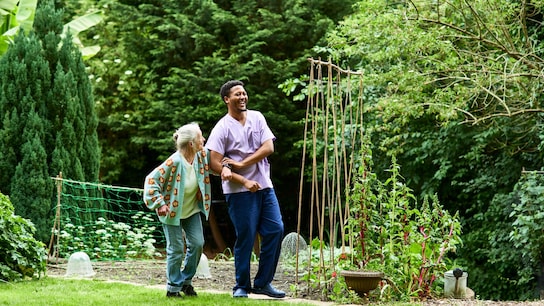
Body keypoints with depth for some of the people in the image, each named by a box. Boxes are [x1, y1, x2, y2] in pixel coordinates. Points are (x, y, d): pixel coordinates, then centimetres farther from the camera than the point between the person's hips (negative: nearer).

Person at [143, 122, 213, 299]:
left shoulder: (202, 155, -11)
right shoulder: (174, 162, -29)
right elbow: (151, 181, -25)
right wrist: (160, 204, -25)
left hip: (192, 209, 6)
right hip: (172, 210, -6)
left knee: (197, 243, -1)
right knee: (176, 249, -3)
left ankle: (186, 281, 18)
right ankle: (173, 287, 12)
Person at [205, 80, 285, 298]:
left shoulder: (257, 118, 8)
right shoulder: (222, 128, -5)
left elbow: (268, 148, -1)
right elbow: (215, 164, -11)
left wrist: (241, 164, -12)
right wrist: (244, 181, -15)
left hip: (265, 186, 5)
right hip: (239, 191, -5)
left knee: (276, 230, -1)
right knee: (245, 238, -2)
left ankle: (263, 283, 10)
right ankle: (242, 286, 12)